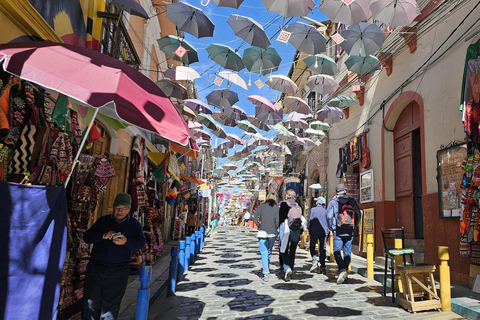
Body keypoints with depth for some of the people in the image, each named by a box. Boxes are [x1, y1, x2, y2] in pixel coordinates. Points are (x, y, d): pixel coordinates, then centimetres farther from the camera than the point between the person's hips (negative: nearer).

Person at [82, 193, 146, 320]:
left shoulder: (134, 224, 7)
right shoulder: (103, 220, 10)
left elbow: (141, 243, -3)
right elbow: (86, 237, 3)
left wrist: (126, 241, -23)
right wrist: (103, 235, -16)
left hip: (118, 271, -1)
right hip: (96, 267, 1)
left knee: (110, 304, 3)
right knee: (90, 302, 0)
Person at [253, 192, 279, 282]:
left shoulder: (261, 206, 6)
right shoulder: (276, 208, 4)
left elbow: (255, 217, -7)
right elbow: (277, 220, -8)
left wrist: (259, 226, 2)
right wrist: (276, 228, 8)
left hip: (262, 232, -1)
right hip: (272, 233, 1)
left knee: (264, 253, -2)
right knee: (269, 251, 19)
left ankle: (266, 273, -10)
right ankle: (267, 269, 31)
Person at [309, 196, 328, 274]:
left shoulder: (313, 210, 0)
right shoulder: (325, 211, 8)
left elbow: (311, 221, -1)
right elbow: (328, 222, 8)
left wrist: (309, 232, 5)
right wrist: (327, 232, 13)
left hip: (314, 231, -3)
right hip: (323, 232, 3)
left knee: (312, 247, 10)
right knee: (322, 249, 6)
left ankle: (314, 261, -11)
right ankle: (322, 267, 1)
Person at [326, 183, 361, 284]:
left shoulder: (333, 201, -2)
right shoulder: (352, 201, 6)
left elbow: (329, 216, -7)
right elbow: (358, 215, 6)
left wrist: (331, 228, 7)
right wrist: (354, 226, 17)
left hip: (338, 231, -3)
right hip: (350, 232, 3)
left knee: (337, 251, 3)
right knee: (347, 251, 12)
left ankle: (342, 269, -17)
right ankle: (345, 273, 18)